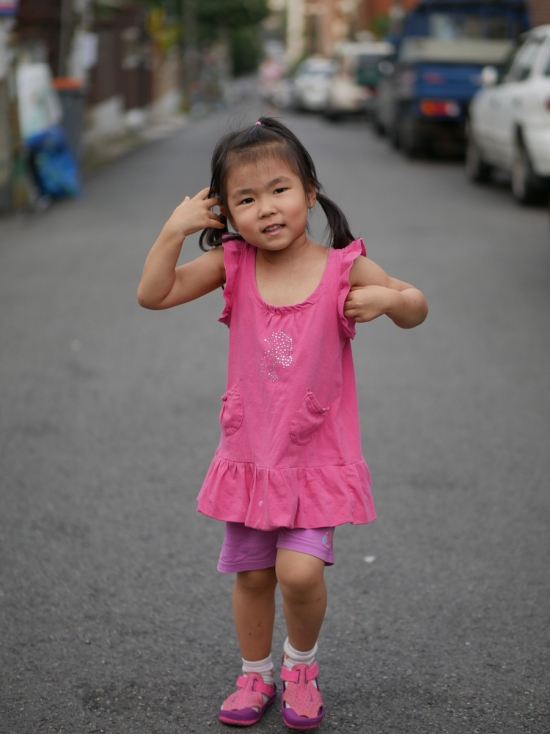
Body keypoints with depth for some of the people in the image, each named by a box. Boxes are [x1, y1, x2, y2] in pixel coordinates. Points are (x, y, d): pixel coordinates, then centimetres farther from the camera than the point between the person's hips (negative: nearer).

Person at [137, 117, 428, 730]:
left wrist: (389, 297, -22)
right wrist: (175, 229, -20)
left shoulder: (342, 268, -11)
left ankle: (302, 662, 17)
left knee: (299, 571, -14)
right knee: (251, 574, 13)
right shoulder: (232, 264, -6)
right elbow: (152, 294, -9)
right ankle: (255, 675, 37)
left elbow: (415, 311, 0)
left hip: (316, 455, -3)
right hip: (250, 450, 3)